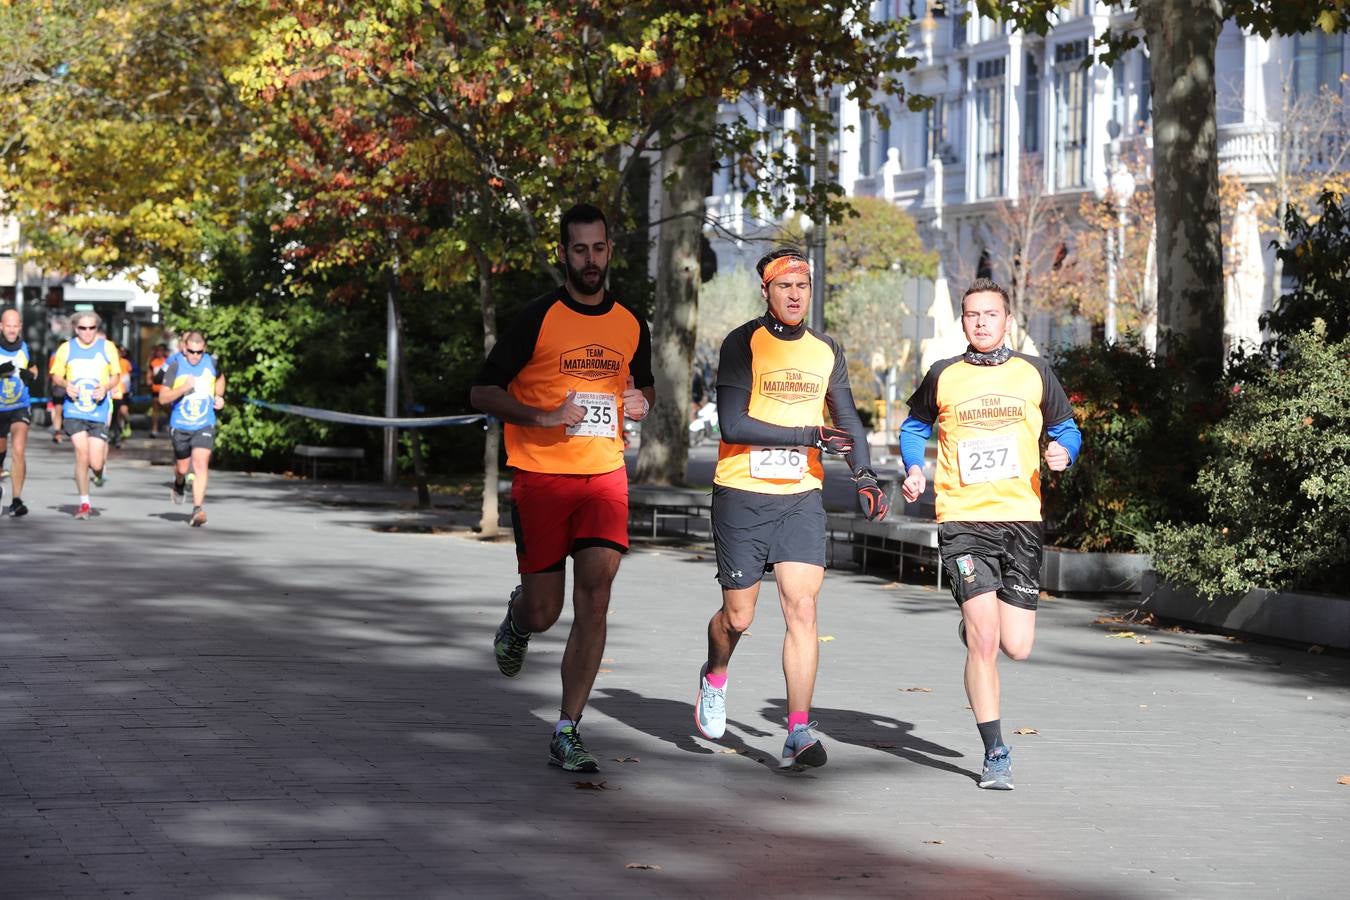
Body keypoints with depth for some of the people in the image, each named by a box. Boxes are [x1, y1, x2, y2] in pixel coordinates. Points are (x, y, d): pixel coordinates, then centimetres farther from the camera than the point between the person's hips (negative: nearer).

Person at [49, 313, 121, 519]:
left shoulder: (107, 347, 3)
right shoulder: (66, 348, 3)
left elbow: (116, 375, 9)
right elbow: (56, 376, 9)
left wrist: (106, 388, -12)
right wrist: (66, 384, -13)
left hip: (99, 411, 0)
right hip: (74, 411, 0)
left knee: (95, 463, -4)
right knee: (82, 454, -13)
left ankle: (99, 471, 37)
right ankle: (84, 504, 0)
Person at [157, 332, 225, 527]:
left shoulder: (211, 363, -1)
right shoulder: (175, 366, -10)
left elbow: (220, 378, 24)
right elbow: (163, 398, -12)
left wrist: (219, 396, 8)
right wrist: (183, 389, -27)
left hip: (205, 425, 0)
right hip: (180, 425, 0)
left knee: (200, 465, -16)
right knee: (182, 467, 14)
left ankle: (198, 509, -19)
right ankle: (179, 484, 50)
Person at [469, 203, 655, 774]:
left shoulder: (630, 325, 9)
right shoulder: (539, 319, -5)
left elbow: (644, 385, 27)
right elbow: (482, 392, -4)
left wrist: (642, 402, 3)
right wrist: (544, 417, -18)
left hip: (605, 475, 3)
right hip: (541, 475, -3)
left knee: (594, 601, -10)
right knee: (544, 610, 1)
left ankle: (567, 734, -5)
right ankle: (517, 620, 41)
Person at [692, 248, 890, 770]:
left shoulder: (827, 351, 9)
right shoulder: (743, 344, -7)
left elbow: (847, 421, 17)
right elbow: (733, 424, -16)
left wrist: (864, 476, 0)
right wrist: (810, 436, -19)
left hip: (801, 496, 3)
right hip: (742, 494, -3)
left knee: (802, 607, -10)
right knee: (738, 616, 5)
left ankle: (798, 734, -11)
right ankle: (714, 678, 39)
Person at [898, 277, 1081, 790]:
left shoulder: (1034, 374, 9)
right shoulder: (943, 377, 7)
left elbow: (1066, 429, 17)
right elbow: (914, 427, 22)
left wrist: (1063, 452, -6)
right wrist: (914, 470, 3)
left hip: (1021, 520, 2)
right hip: (962, 521, -1)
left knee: (1016, 646, -2)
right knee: (985, 642, -12)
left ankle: (975, 628, 35)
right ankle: (996, 754, -1)